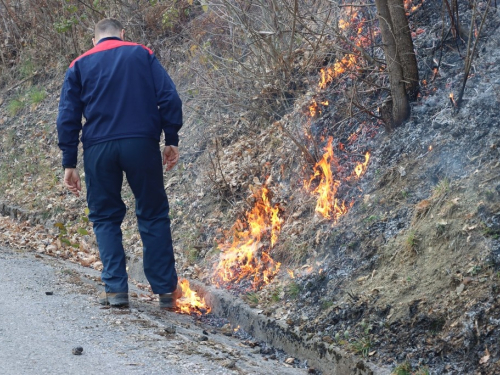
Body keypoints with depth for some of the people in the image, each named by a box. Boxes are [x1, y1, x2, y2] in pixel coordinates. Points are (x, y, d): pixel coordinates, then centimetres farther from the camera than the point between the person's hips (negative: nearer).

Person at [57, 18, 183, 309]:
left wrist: (69, 163, 7)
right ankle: (166, 290, 9)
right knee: (153, 216, 9)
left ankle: (116, 288, 2)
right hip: (141, 143, 0)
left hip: (99, 148, 1)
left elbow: (68, 118, 7)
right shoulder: (142, 55, 12)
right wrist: (172, 140, 6)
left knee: (105, 217, 12)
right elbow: (169, 98, 1)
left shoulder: (80, 65, 14)